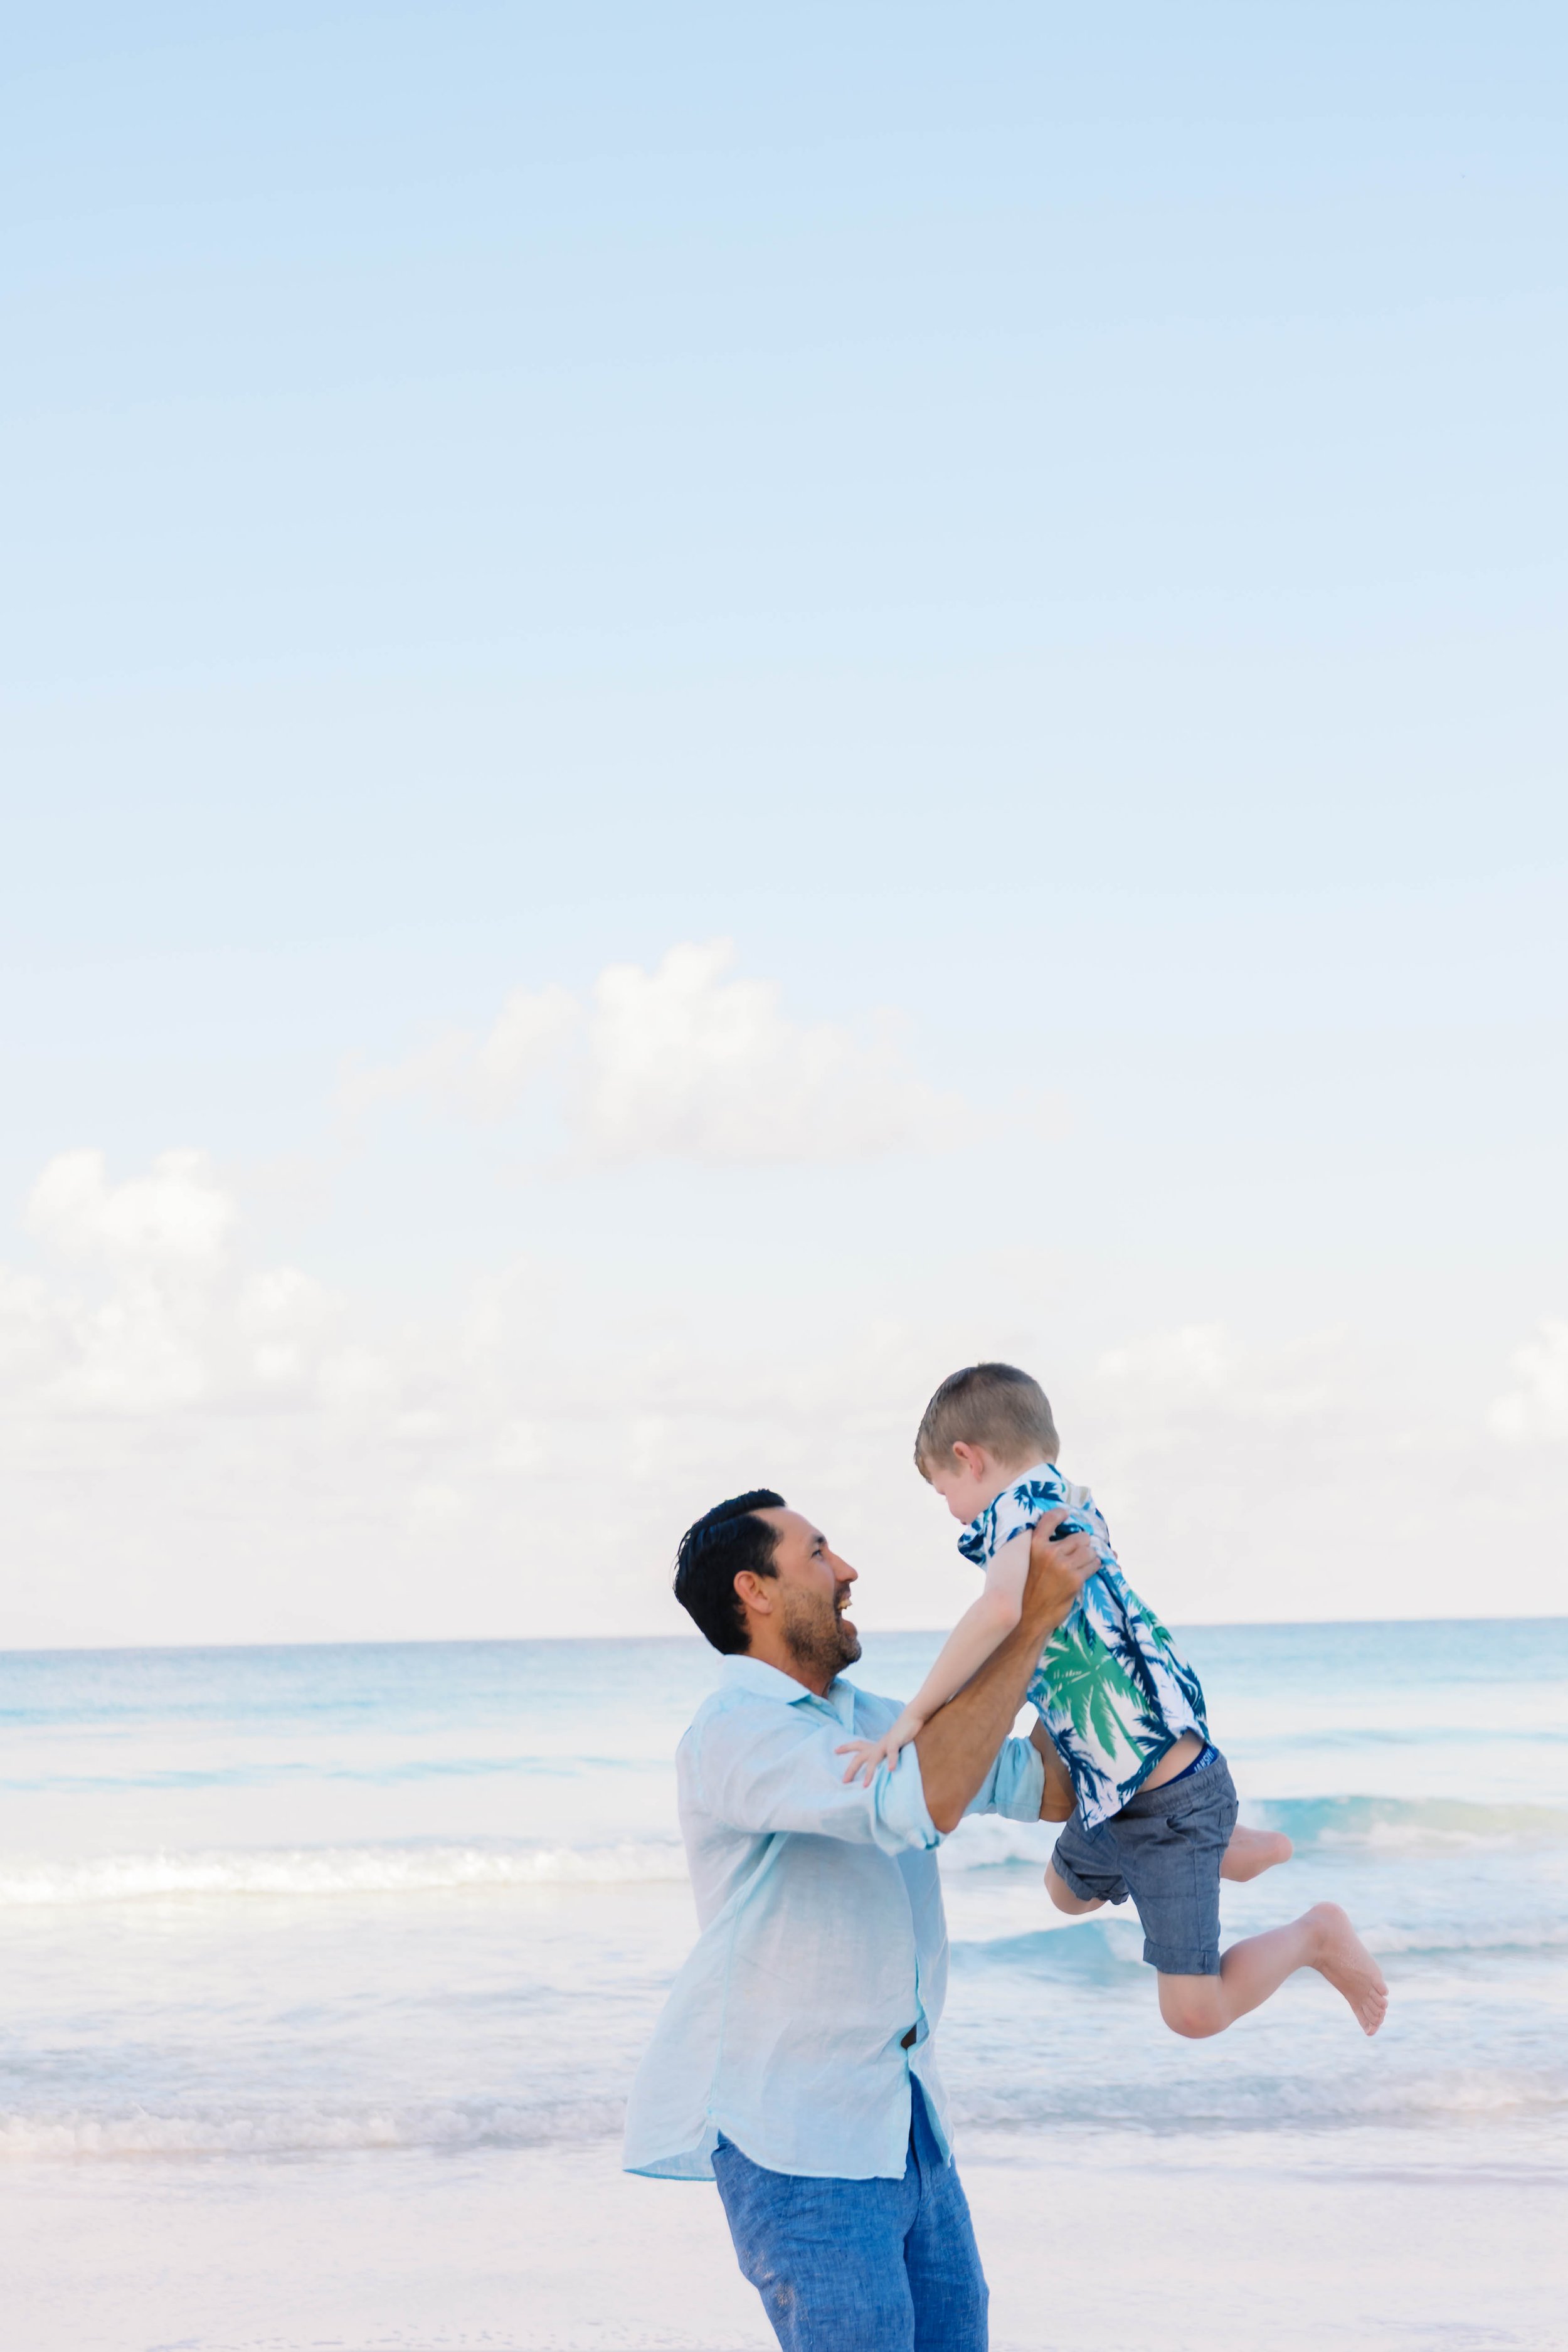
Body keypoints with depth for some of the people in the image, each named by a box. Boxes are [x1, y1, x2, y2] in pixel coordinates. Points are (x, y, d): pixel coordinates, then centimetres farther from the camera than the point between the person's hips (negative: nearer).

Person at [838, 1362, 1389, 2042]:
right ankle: (1227, 1850, 44)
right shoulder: (1067, 1509, 7)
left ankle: (1314, 1936, 13)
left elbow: (1001, 1608, -41)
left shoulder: (1017, 1509, -21)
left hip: (1168, 1801, -10)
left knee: (1194, 2012, -7)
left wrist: (913, 1717, -36)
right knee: (1069, 1889, 35)